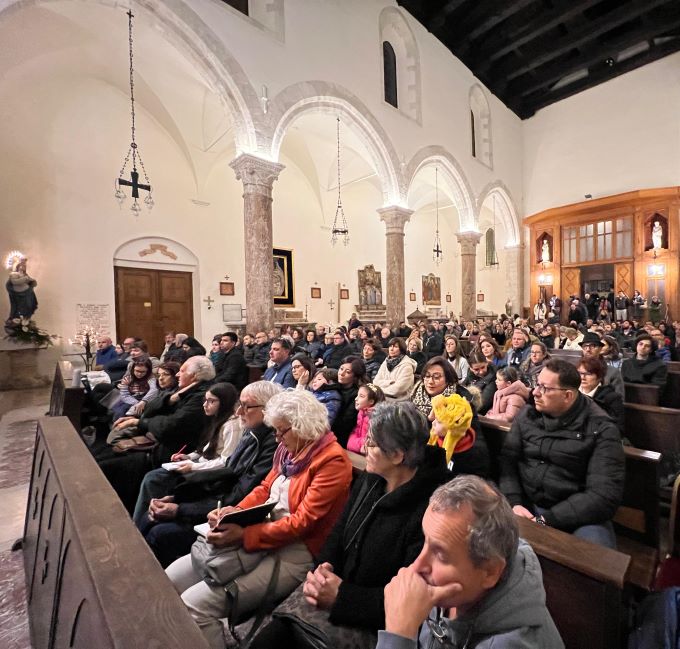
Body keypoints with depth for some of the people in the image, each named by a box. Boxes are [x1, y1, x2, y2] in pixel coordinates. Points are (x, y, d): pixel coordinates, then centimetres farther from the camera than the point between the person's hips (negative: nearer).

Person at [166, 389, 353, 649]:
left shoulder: (332, 460, -19)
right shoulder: (289, 449, 8)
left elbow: (302, 521, -22)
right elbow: (264, 489, 13)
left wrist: (244, 536, -24)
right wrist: (234, 511, -5)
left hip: (294, 552, -8)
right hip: (260, 535, 8)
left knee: (195, 605, -18)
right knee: (169, 581, 1)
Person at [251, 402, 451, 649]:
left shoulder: (429, 510, -25)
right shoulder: (367, 481, 1)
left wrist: (341, 596, -19)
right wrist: (321, 572, -10)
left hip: (371, 621, -5)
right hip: (332, 592, 6)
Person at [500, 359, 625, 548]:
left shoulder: (601, 429, -11)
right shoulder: (527, 415, 2)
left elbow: (604, 495, -18)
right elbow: (508, 461, -2)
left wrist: (547, 520, -22)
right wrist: (514, 503, -19)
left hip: (577, 516, -2)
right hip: (525, 505, 3)